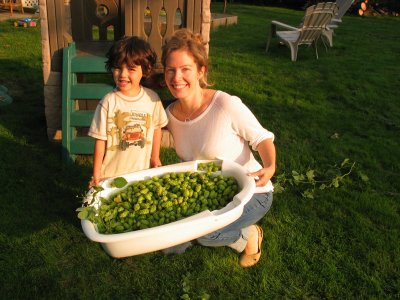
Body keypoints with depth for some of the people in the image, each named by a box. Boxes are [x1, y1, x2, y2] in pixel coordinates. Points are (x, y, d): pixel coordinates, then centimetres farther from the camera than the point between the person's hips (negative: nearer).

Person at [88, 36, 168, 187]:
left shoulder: (152, 98, -8)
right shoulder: (108, 102, -15)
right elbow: (100, 140, -10)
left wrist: (155, 157, 9)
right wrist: (96, 174, -6)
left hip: (142, 171, 2)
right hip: (111, 173, -2)